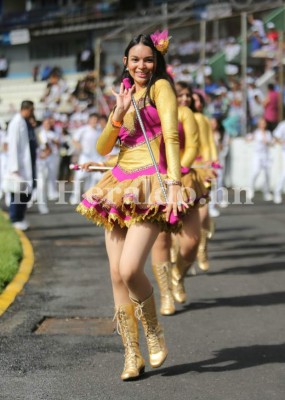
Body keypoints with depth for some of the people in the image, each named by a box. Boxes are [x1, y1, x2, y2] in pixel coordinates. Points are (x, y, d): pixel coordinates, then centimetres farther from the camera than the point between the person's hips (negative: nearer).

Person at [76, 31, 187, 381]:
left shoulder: (161, 87, 2)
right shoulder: (126, 95, 21)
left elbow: (171, 136, -10)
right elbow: (103, 147, 13)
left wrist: (175, 183, -22)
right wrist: (118, 115, -3)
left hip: (150, 185, -7)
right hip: (119, 184, 7)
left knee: (130, 270, -20)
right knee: (116, 276, 0)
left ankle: (154, 332, 5)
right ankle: (132, 356, 7)